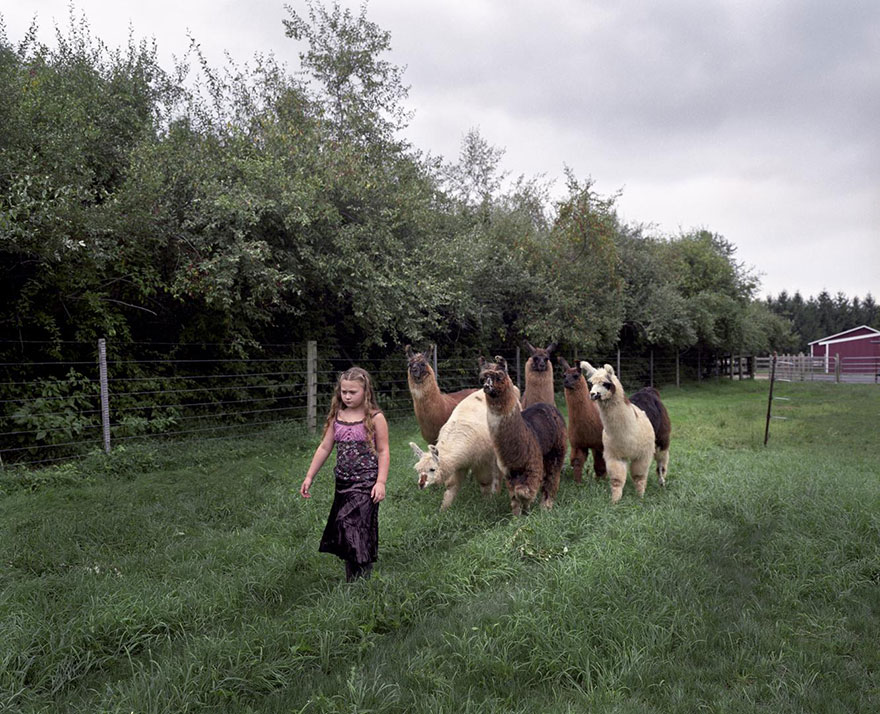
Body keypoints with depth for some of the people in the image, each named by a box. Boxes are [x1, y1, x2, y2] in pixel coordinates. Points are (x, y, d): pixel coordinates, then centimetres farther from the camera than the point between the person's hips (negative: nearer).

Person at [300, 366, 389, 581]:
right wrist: (309, 477, 9)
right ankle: (352, 577, 22)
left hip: (366, 482, -6)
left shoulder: (375, 418, -7)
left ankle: (360, 578, -5)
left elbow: (383, 451, -5)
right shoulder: (336, 417, 7)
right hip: (343, 482, 6)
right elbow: (324, 447, 11)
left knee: (352, 523, -14)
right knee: (344, 527, 10)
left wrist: (381, 482, -13)